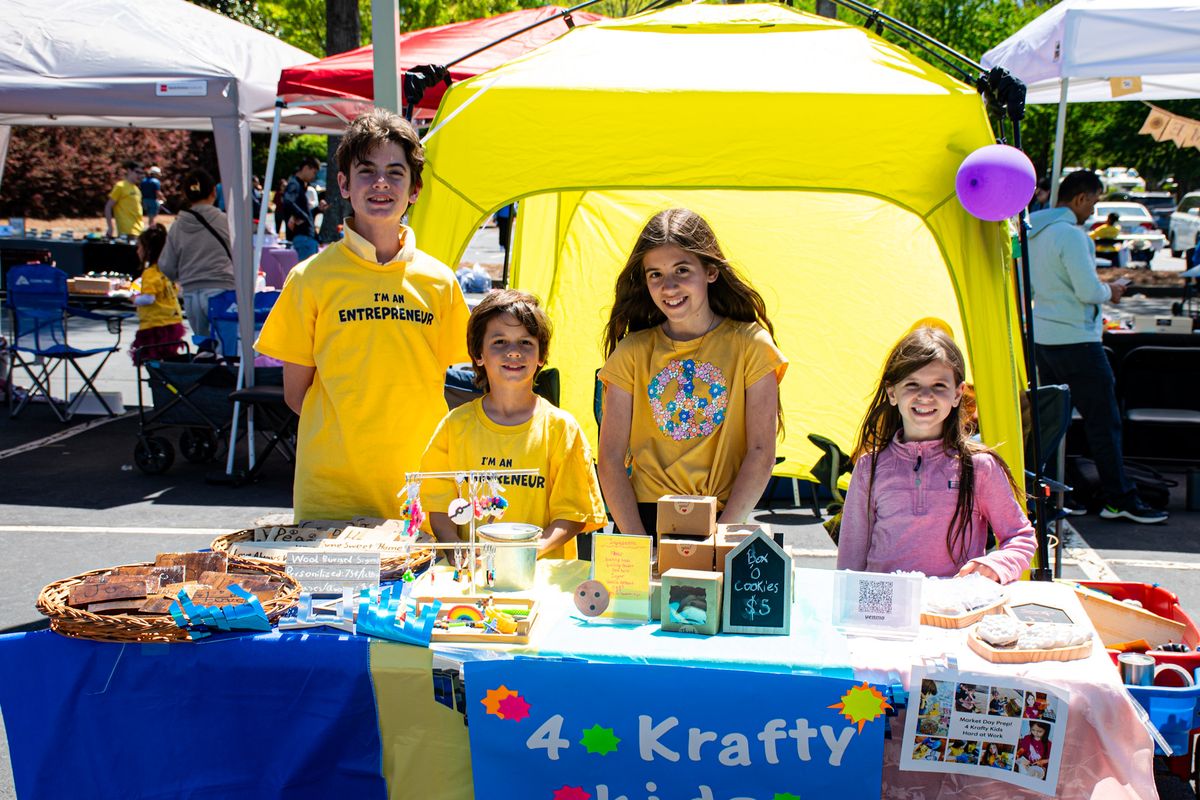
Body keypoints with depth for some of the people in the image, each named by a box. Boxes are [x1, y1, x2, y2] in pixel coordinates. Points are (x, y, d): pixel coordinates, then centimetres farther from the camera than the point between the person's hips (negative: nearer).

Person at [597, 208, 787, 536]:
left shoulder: (749, 343, 3)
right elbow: (611, 457, 3)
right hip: (646, 516, 1)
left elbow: (761, 453, -1)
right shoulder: (632, 352, 7)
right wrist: (638, 542, -9)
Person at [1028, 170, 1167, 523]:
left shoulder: (1035, 232, 11)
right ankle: (1120, 500, 3)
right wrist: (1110, 291, 1)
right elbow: (1089, 291, -21)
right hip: (1075, 339, -9)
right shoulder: (1070, 234, -17)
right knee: (1104, 421, -2)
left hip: (1042, 335, 9)